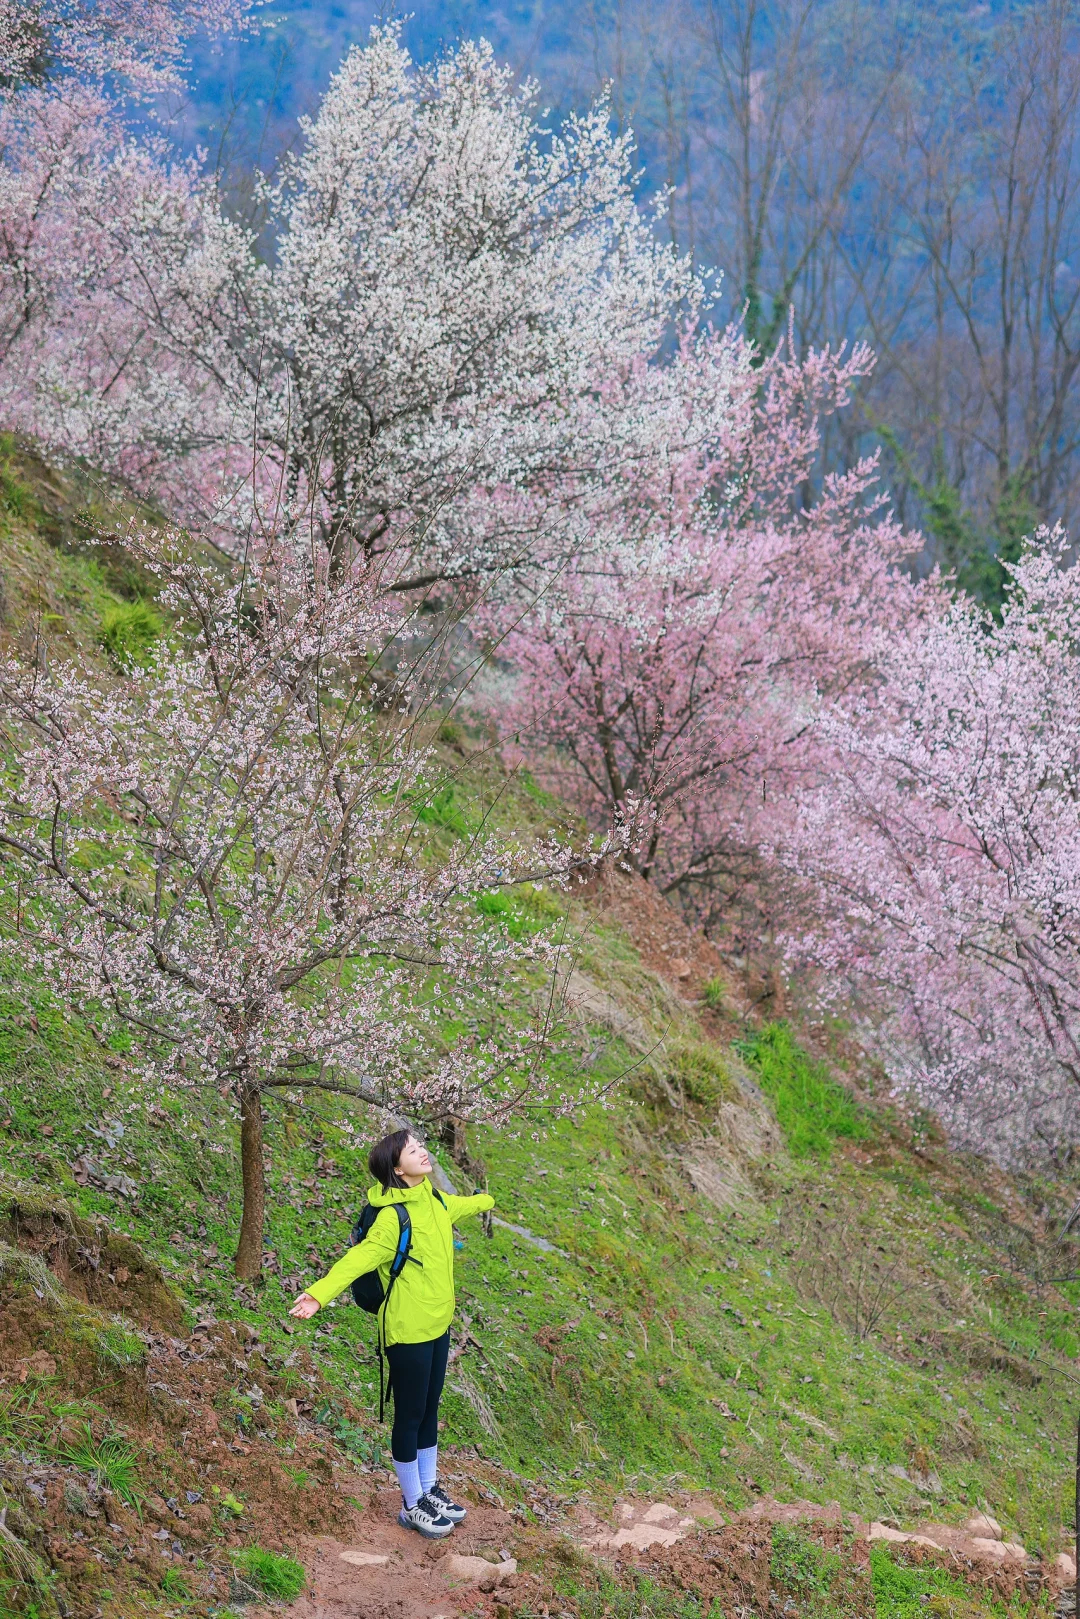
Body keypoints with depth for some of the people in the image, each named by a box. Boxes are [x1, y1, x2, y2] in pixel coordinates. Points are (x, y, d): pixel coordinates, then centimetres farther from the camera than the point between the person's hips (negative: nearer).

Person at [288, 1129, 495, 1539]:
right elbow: (359, 1257, -35)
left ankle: (429, 1489, 36)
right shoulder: (393, 1217, -23)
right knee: (410, 1417, 7)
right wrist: (320, 1293, -50)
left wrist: (487, 1201, 50)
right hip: (408, 1332, -8)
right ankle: (412, 1505, 21)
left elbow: (462, 1205, 27)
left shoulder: (436, 1200, 3)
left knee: (429, 1412, 20)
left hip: (438, 1326, 8)